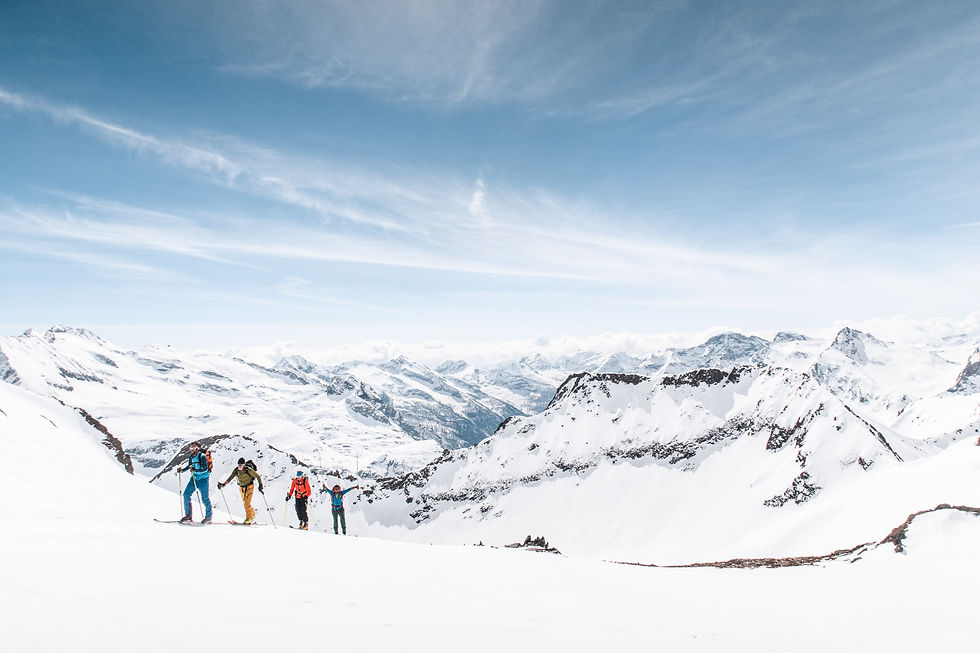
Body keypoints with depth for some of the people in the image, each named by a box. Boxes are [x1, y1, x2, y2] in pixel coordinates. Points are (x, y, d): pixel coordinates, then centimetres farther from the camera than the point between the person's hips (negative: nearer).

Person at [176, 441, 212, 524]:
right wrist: (182, 470, 10)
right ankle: (188, 515, 12)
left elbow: (205, 469, -21)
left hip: (203, 479, -7)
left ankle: (208, 518, 4)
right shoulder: (191, 457, 8)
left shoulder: (202, 456, -14)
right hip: (194, 478, 7)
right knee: (186, 494, 0)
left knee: (204, 498, -5)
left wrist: (195, 470, -33)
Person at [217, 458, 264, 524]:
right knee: (245, 503, 13)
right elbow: (230, 478, -5)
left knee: (247, 503, -12)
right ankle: (253, 515, 31)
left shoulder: (248, 470, -22)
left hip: (249, 487, -6)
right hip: (241, 487, 6)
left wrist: (260, 486, -24)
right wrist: (223, 484, -18)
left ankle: (248, 518, 4)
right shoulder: (236, 470, -8)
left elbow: (257, 476, -17)